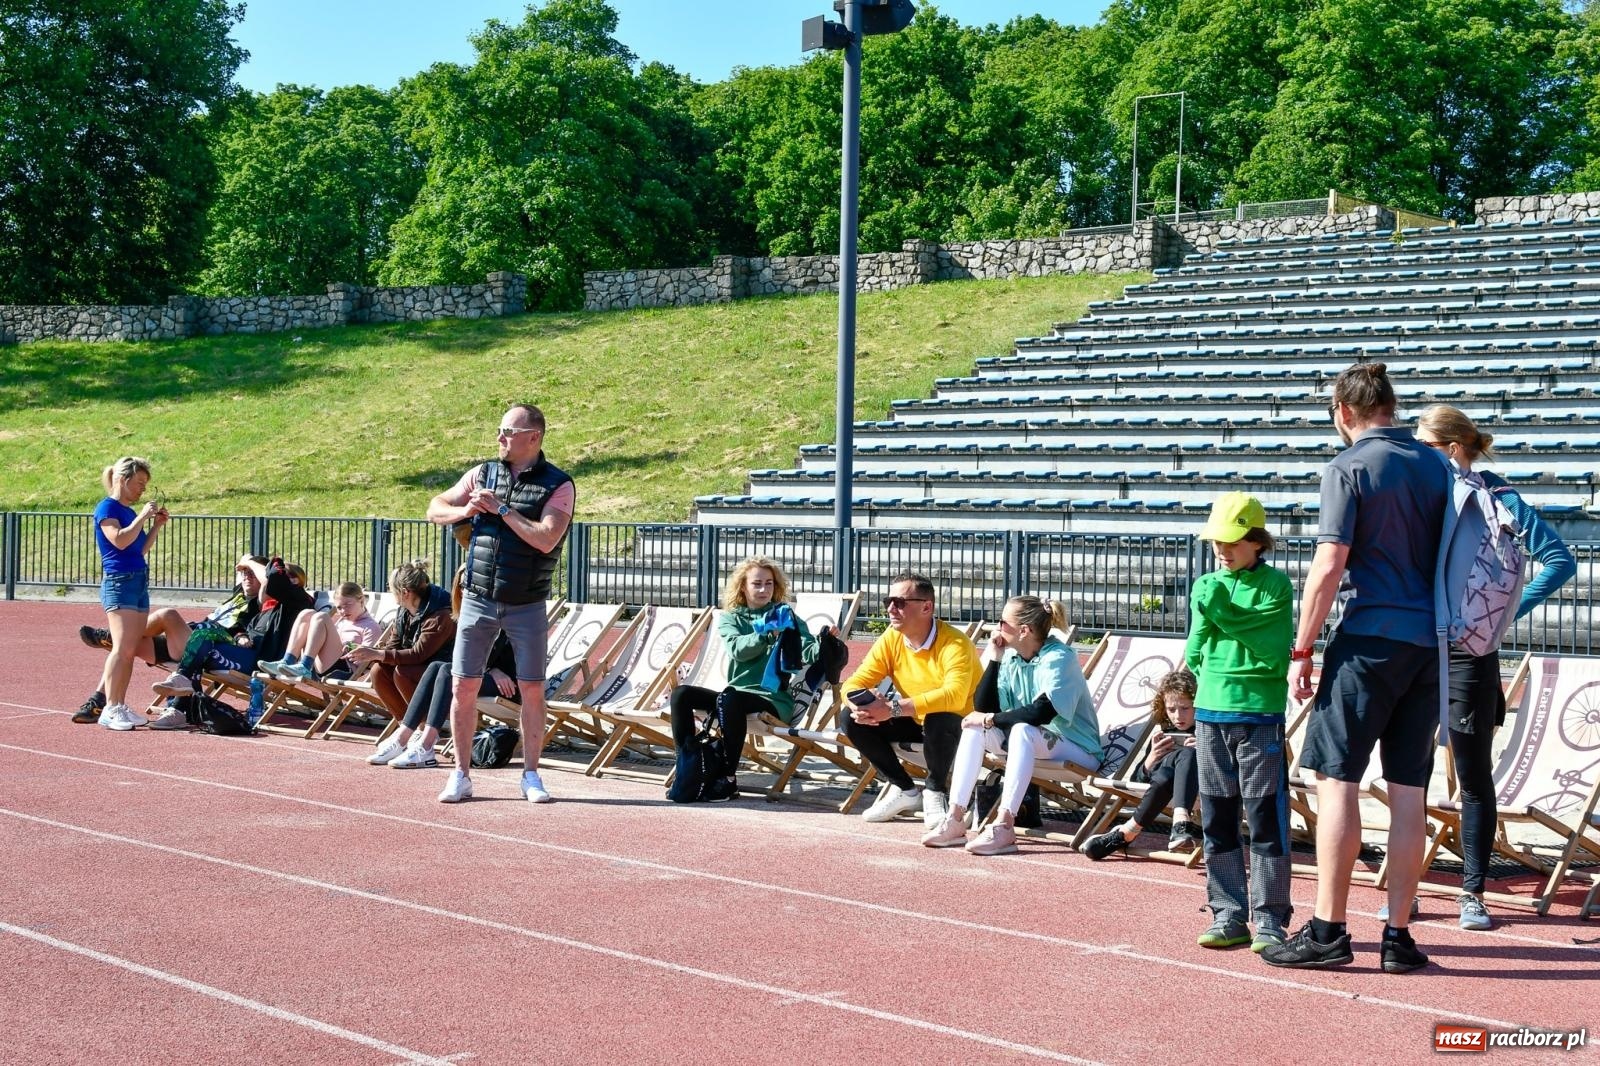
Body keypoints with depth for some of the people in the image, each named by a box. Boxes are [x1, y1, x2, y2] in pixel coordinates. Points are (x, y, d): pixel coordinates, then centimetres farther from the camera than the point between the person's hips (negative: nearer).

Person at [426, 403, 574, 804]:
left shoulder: (558, 485, -6)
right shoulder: (482, 473, 6)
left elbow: (546, 539, -19)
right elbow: (435, 509, 11)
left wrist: (501, 509, -17)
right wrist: (464, 511, -10)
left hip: (527, 606, -3)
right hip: (478, 600, 3)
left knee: (532, 689, 2)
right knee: (463, 686, 2)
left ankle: (531, 776, 14)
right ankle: (461, 775, 12)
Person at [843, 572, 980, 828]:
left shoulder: (954, 644, -26)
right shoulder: (891, 639, -7)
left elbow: (954, 696, -42)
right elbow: (855, 683, -7)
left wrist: (893, 708, -47)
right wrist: (861, 706, -33)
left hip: (957, 724, -6)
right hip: (917, 723, 6)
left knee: (937, 720, -39)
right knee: (853, 721, -12)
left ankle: (935, 793, -11)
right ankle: (904, 790, 3)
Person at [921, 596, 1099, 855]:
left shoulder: (1059, 658, -19)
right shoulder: (1011, 656, 1)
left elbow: (1040, 713, -32)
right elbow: (983, 707, -4)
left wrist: (990, 719, -22)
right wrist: (993, 659, -11)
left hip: (1076, 750, -7)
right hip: (1030, 745, 7)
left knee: (1022, 730, -34)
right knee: (974, 728, -11)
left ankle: (1004, 825, -39)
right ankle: (955, 819, -20)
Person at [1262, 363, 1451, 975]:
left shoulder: (1349, 469, -6)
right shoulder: (1436, 467, 12)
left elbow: (1329, 566, -13)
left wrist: (1302, 650, -8)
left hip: (1370, 638, -6)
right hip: (1429, 643, 6)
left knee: (1336, 779, -1)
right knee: (1409, 788, 7)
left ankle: (1327, 930, -3)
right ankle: (1398, 936, 10)